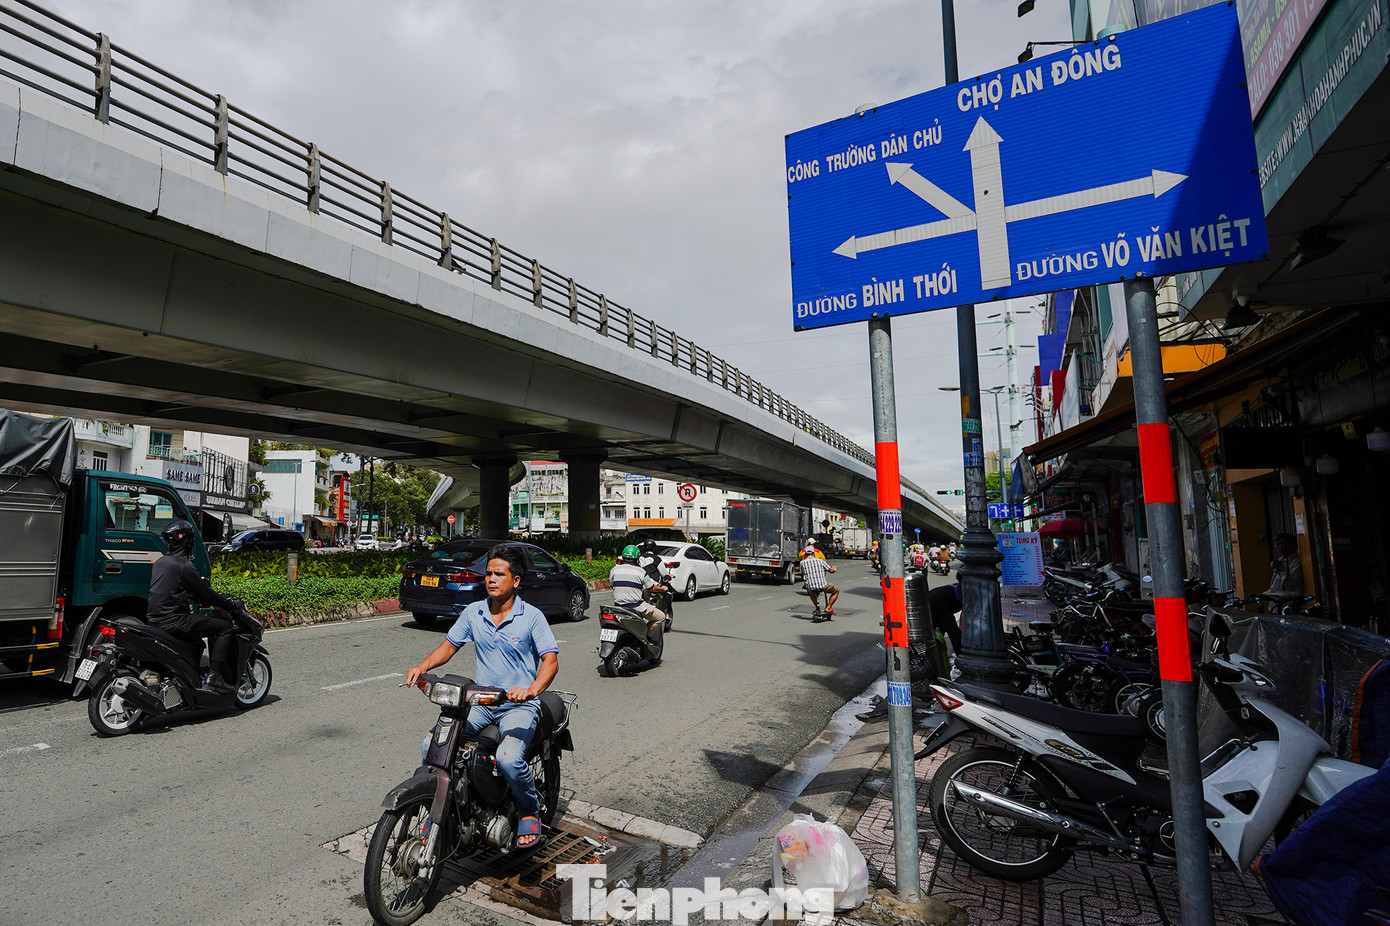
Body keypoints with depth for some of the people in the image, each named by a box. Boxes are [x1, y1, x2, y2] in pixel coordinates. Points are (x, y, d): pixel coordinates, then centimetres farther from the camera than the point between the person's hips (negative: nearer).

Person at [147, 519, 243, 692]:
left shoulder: (160, 562, 14)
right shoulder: (184, 566, -15)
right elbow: (206, 594, -11)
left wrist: (221, 599, 25)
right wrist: (233, 604, 2)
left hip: (154, 618, 10)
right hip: (173, 619, -10)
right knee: (227, 627, -7)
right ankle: (214, 677, -12)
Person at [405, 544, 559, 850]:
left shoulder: (532, 616, -8)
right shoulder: (473, 612, 5)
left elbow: (551, 660, -14)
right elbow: (448, 645, 13)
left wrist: (532, 689, -32)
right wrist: (423, 666, -7)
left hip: (518, 705, -4)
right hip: (479, 701, 5)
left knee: (508, 758, -29)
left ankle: (530, 812, 2)